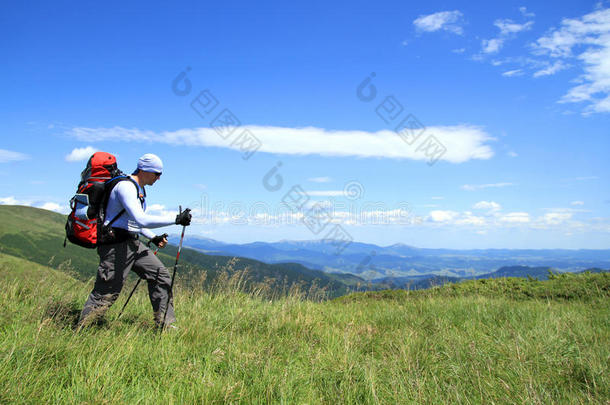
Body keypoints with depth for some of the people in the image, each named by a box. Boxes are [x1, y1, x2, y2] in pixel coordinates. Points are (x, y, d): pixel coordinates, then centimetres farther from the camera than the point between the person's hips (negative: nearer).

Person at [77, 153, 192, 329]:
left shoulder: (139, 189, 14)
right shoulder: (125, 186, -18)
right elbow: (141, 220, -31)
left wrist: (153, 238, 15)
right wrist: (176, 219, -29)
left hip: (133, 243, 10)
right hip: (116, 244, -10)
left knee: (161, 276, 6)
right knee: (105, 293, -4)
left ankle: (165, 325, 14)